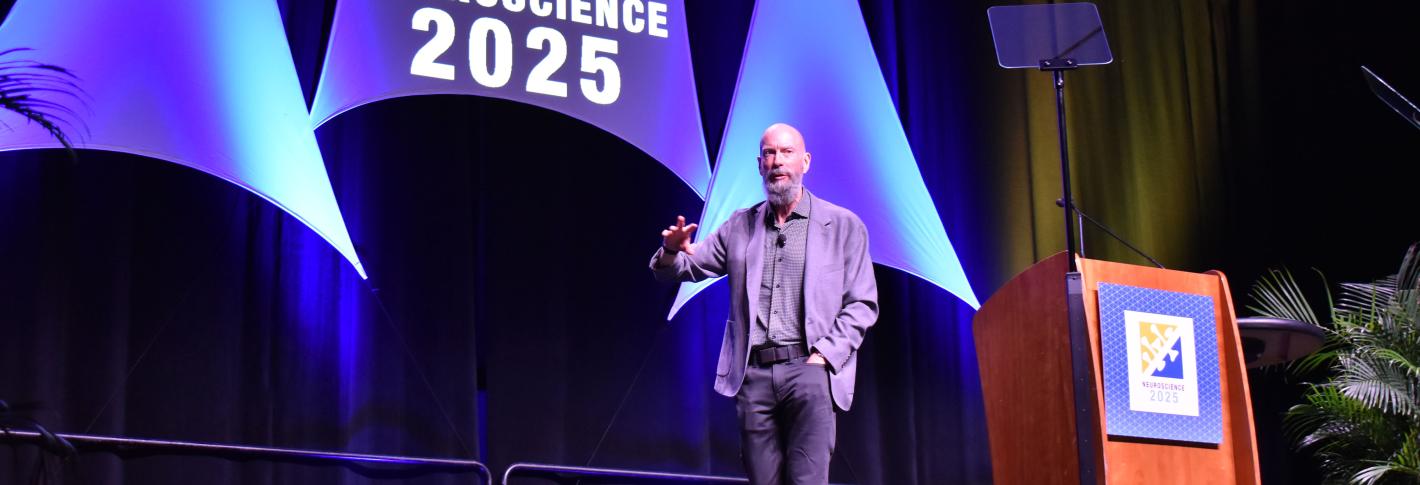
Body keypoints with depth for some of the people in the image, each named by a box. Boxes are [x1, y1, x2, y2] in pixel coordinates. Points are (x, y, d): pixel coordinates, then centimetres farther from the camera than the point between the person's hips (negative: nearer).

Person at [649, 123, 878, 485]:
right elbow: (683, 269, 15)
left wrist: (824, 355, -9)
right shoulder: (740, 227, 15)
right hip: (753, 374, 3)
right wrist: (672, 251, -9)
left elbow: (862, 305, 4)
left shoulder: (843, 225, 6)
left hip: (808, 369, -3)